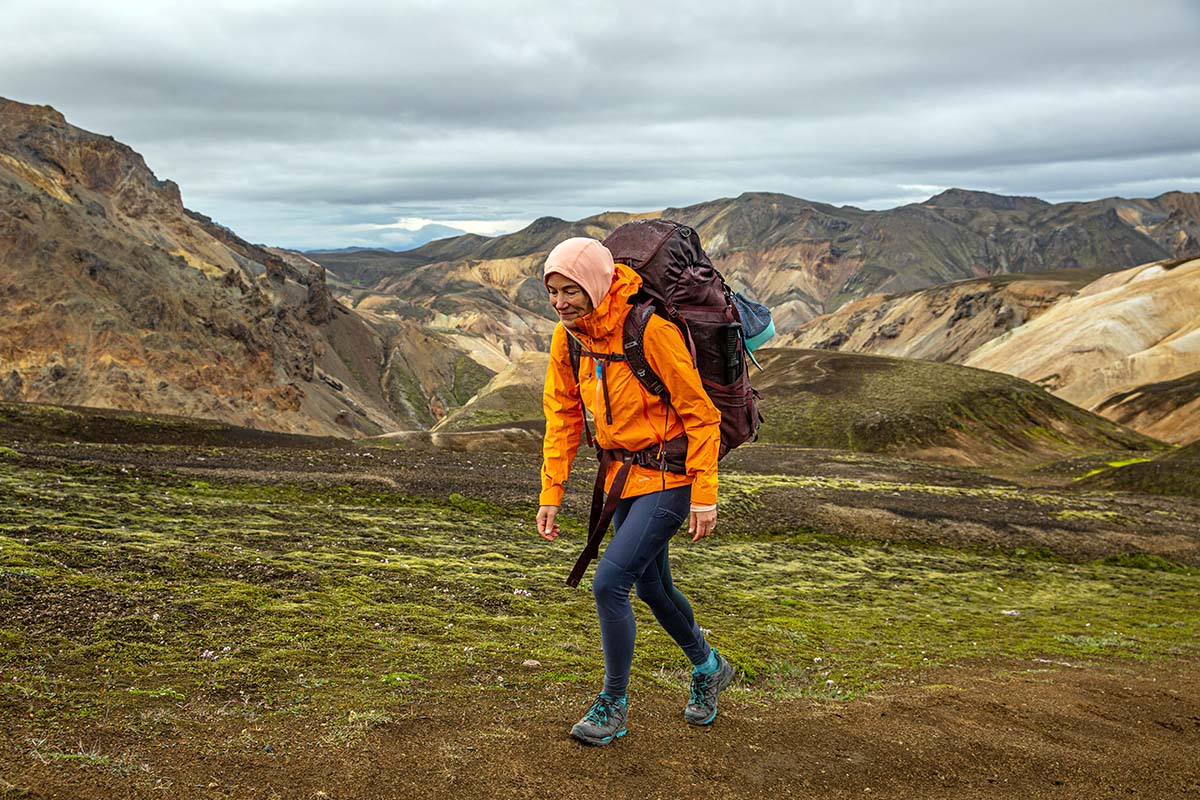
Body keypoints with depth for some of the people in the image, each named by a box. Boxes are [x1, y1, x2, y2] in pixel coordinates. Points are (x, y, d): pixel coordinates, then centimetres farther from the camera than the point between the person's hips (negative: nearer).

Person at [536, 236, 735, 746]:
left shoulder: (651, 329, -24)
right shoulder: (568, 336, -3)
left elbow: (700, 415, -18)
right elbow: (562, 417, 5)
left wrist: (705, 497, -19)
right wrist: (550, 496, 1)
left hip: (669, 478, -7)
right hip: (625, 474, 8)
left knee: (609, 583, -14)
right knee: (651, 587, 19)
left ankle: (613, 706, 7)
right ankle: (708, 668, 45)